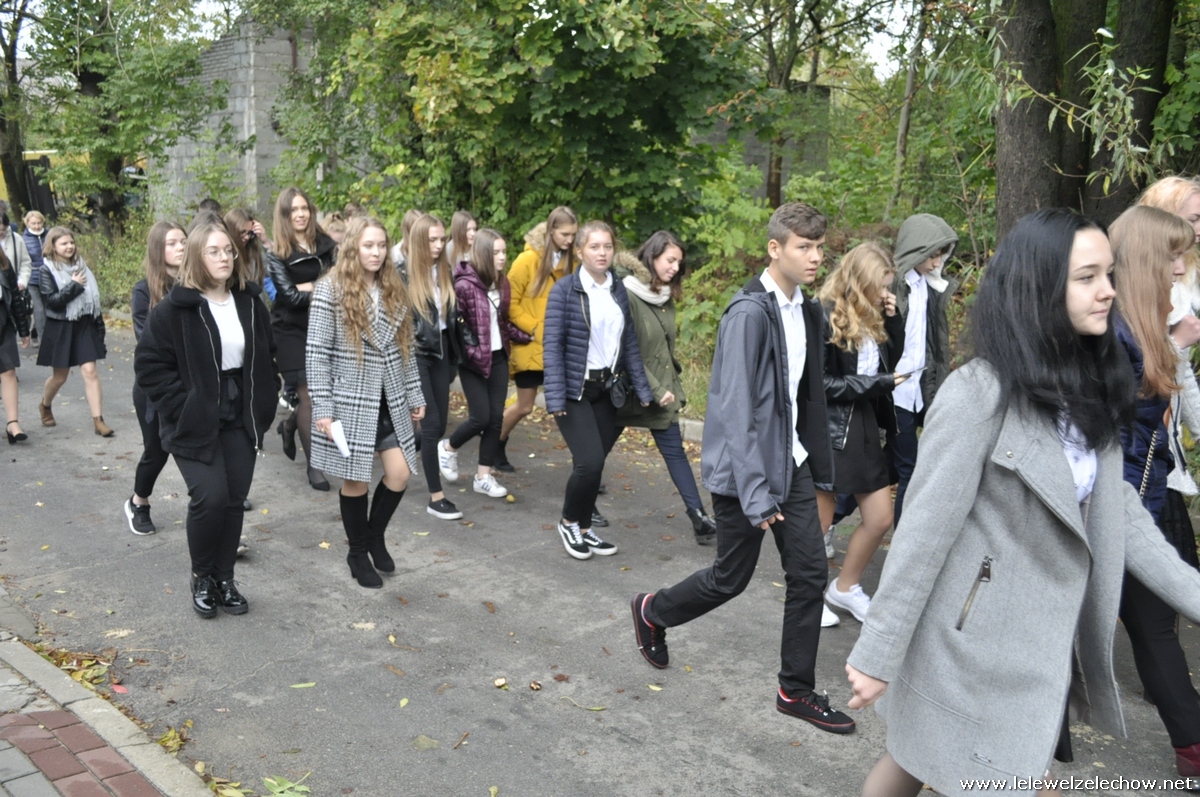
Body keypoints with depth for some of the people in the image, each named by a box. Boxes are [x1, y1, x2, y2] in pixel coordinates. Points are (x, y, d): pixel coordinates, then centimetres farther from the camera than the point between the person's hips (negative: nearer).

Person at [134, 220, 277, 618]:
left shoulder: (249, 303, 5)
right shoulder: (174, 308, -11)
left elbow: (267, 356, 15)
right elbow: (149, 364, -10)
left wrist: (263, 403, 6)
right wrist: (183, 408, -14)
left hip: (241, 420, 5)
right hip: (195, 422, -4)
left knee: (235, 499, 6)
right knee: (210, 497, -14)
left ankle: (224, 578, 21)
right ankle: (201, 577, 10)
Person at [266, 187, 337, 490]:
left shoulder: (326, 245, 5)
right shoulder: (276, 253, -6)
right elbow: (291, 296, -15)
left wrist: (309, 287, -14)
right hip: (292, 331, -4)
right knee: (308, 395, -5)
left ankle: (290, 425, 36)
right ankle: (314, 464, 7)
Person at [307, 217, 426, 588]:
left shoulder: (393, 289, 8)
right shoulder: (330, 290, -10)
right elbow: (316, 353, -11)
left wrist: (415, 394, 12)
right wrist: (322, 409, -14)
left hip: (389, 401, 5)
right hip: (350, 402, -5)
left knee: (399, 473, 3)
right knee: (355, 480, 5)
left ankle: (375, 536, 28)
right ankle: (358, 552, 24)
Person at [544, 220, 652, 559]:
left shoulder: (619, 290, 6)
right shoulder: (564, 290, -9)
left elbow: (629, 343, 9)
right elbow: (553, 346, -12)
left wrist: (642, 389, 6)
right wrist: (555, 398, -18)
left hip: (608, 390, 5)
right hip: (575, 390, -5)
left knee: (594, 464, 6)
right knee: (590, 462, -13)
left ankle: (583, 529, 25)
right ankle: (569, 522, 13)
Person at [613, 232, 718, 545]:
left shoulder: (665, 296, 6)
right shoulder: (627, 295, -18)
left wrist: (668, 385, 11)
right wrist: (654, 390, -20)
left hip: (661, 388, 7)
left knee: (674, 450, 3)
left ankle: (698, 517, 1)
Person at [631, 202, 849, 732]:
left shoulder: (807, 312, 6)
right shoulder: (749, 314, -20)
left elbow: (808, 395, 12)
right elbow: (737, 410, -23)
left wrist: (819, 464, 11)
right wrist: (756, 494, -24)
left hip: (792, 463, 8)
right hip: (747, 469, -7)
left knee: (810, 573, 7)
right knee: (731, 578, 7)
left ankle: (797, 689, 22)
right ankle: (653, 612, 35)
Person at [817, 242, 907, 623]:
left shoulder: (870, 318, 8)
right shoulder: (826, 317, -16)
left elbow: (891, 359, 15)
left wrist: (892, 318, 1)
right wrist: (877, 383, -17)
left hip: (865, 428, 8)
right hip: (829, 431, -8)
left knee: (880, 519, 12)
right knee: (818, 524, 5)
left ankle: (845, 588, 31)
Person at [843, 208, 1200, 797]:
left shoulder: (1088, 392, 4)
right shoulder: (978, 394, -20)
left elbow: (1117, 511, 8)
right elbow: (924, 531, -19)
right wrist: (878, 654, -16)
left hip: (1045, 646, 7)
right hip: (977, 644, -7)